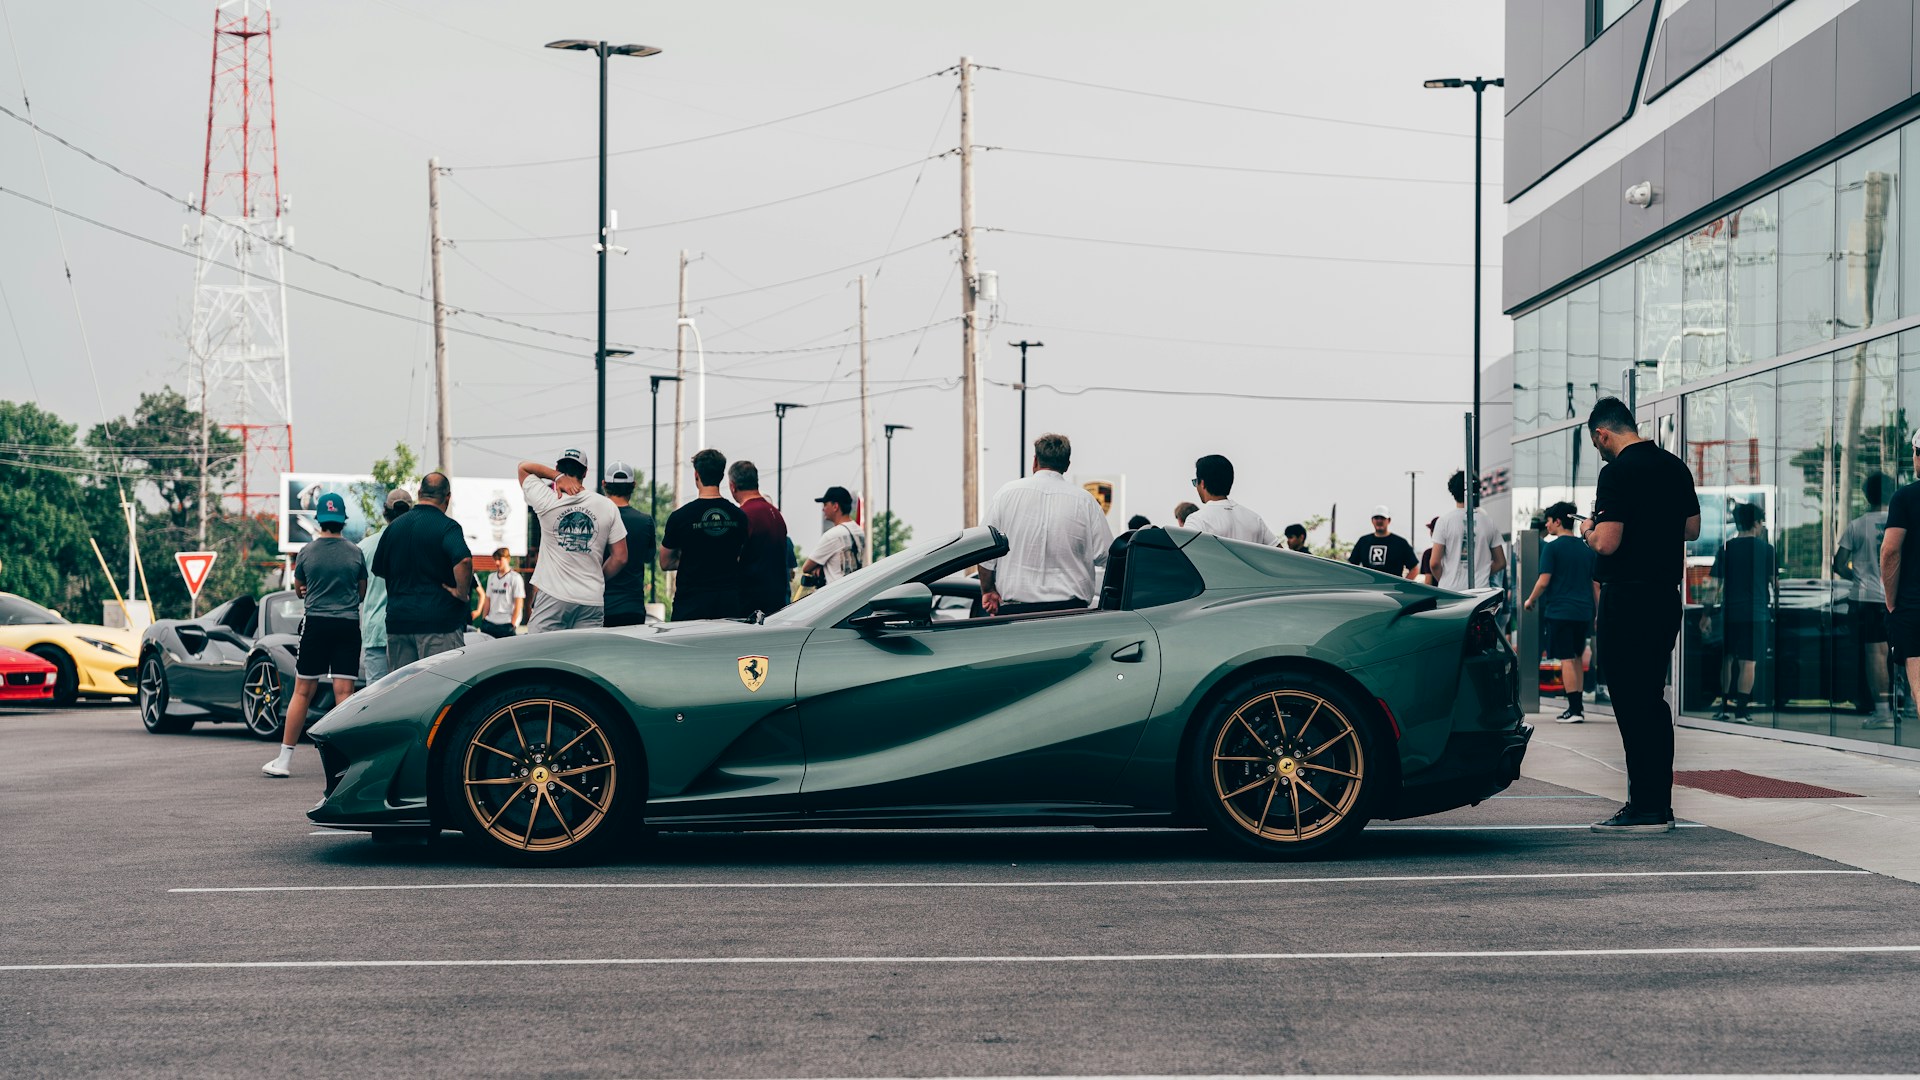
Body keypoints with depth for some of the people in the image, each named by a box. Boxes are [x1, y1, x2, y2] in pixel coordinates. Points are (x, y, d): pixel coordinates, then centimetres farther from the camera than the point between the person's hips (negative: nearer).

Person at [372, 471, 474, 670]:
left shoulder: (394, 526, 10)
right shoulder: (446, 526, -9)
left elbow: (378, 569, 18)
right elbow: (463, 560, -27)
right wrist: (462, 593, -14)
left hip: (397, 622, 6)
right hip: (439, 623, -6)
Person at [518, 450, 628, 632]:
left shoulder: (547, 500, -4)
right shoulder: (608, 506, 4)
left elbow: (523, 467, 12)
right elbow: (620, 558, 5)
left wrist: (558, 476, 0)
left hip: (552, 596, -3)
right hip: (593, 600, 3)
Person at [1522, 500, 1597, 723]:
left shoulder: (1552, 547, -7)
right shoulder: (1586, 549, 11)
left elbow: (1544, 581, -11)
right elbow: (1596, 584, 12)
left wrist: (1530, 600, 4)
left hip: (1559, 611, -6)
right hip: (1583, 611, 6)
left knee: (1566, 660, -5)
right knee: (1577, 658, 17)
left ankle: (1574, 709, -9)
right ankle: (1579, 705, 20)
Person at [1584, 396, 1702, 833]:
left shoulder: (1618, 471, -15)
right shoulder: (1675, 466, 10)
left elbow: (1607, 542, -20)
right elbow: (1692, 529, 19)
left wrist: (1590, 530, 0)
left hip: (1627, 599, -8)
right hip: (1667, 596, 8)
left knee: (1632, 704, -4)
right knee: (1653, 701, 14)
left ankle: (1644, 809, -3)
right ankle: (1660, 805, 17)